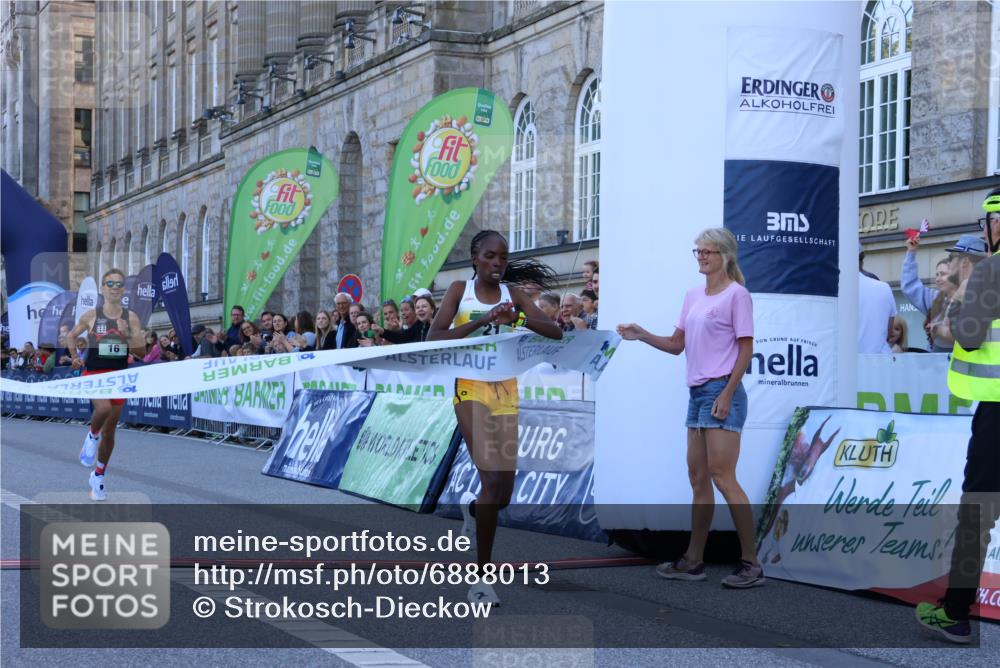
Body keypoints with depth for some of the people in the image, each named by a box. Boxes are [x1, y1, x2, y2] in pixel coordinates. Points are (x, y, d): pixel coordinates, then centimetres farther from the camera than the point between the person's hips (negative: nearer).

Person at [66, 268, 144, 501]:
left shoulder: (131, 317, 0)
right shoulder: (91, 316, -3)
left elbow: (142, 352, -3)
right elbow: (70, 337, 14)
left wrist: (126, 334, -16)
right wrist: (74, 357, 2)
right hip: (94, 374, -3)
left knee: (109, 432, 10)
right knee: (104, 408, -34)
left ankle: (98, 477, 26)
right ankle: (91, 437, -2)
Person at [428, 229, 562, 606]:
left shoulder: (513, 295, 7)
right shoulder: (460, 290, 1)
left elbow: (555, 332, -2)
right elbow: (434, 337, -11)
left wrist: (518, 318, -19)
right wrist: (481, 321, -21)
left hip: (506, 391, 4)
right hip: (472, 389, -4)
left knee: (503, 495, 4)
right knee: (493, 479, -18)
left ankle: (472, 507, 43)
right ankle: (481, 579, -10)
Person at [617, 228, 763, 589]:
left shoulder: (737, 295, -7)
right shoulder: (693, 295, 15)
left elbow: (746, 349, -11)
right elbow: (677, 344, 17)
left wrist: (727, 395, -17)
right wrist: (641, 335, 1)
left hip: (721, 391, -8)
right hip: (697, 392, 8)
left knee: (722, 477, -13)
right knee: (698, 478, 10)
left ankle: (750, 563, -9)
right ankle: (693, 560, 15)